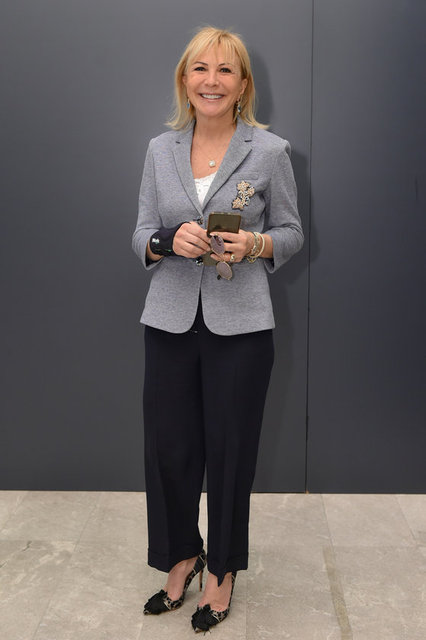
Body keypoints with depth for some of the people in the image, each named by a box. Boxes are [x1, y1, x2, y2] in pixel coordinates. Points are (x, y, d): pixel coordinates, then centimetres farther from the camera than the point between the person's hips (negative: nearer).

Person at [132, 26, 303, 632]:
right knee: (168, 447, 8)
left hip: (240, 325, -2)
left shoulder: (270, 151, -1)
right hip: (170, 320, 3)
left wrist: (255, 245, -16)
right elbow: (141, 235, 8)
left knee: (230, 449, 7)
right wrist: (169, 241, -14)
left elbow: (291, 232, 5)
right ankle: (181, 556, 34)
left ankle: (222, 568, 30)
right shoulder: (160, 150, 7)